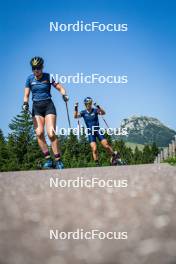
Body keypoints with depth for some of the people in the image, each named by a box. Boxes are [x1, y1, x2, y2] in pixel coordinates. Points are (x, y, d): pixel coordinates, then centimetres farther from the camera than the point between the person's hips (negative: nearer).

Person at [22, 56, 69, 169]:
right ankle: (48, 159, -9)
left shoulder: (48, 76, -1)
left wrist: (64, 95, -23)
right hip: (36, 107, 2)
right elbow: (26, 95, 4)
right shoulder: (30, 79, 4)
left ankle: (58, 161, -9)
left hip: (48, 106, -2)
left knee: (51, 133, -16)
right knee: (39, 133, -16)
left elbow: (61, 88, -2)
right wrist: (25, 104, -17)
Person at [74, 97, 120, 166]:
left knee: (106, 146, -8)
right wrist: (76, 108, -31)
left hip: (98, 130, 0)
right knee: (94, 149, -11)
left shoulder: (95, 110, -5)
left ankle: (114, 156, 17)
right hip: (90, 132, 0)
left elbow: (103, 113, -21)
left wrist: (98, 107, -38)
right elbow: (75, 116, -16)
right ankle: (97, 164, 2)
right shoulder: (83, 112, -2)